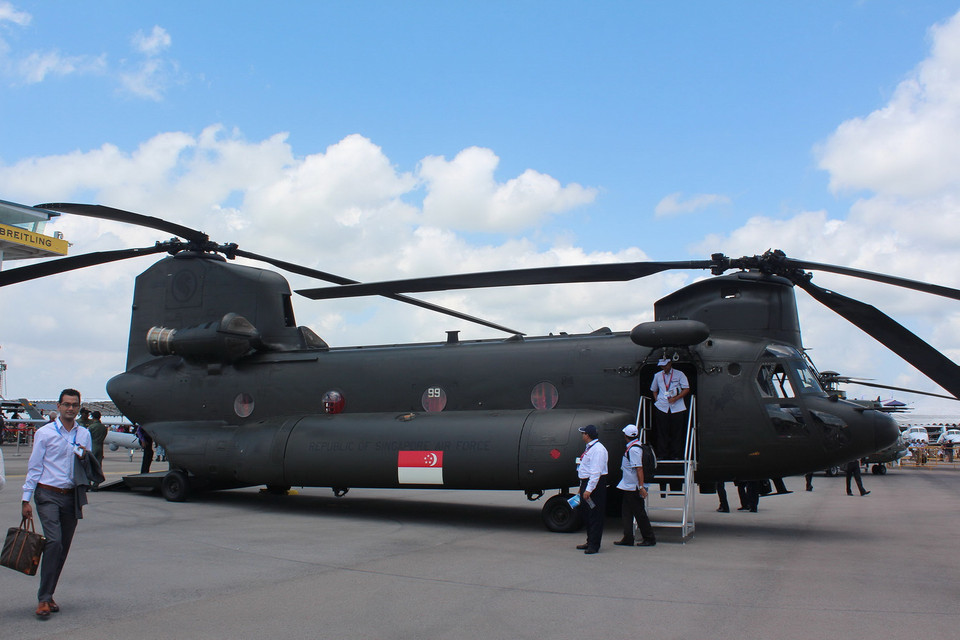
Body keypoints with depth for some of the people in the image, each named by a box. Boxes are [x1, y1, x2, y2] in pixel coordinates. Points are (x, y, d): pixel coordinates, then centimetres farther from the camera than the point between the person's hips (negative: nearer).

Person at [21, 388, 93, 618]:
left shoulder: (84, 435, 9)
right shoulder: (44, 433, -1)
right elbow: (34, 467, -1)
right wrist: (26, 499, -3)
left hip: (72, 496, 4)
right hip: (48, 495, -4)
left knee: (63, 548, 6)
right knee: (54, 542, -17)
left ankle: (48, 595, 18)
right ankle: (43, 599, -10)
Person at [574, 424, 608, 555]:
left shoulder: (597, 449, -18)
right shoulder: (589, 448, 15)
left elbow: (596, 472, -24)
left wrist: (589, 490, -26)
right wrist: (582, 487, 22)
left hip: (595, 485, -11)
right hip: (586, 483, 11)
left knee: (595, 516, -4)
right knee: (587, 514, 17)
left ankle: (594, 545, 0)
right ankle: (590, 542, 28)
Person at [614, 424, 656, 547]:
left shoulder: (633, 449, -20)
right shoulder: (634, 447, 11)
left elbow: (639, 469, -24)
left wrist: (641, 487, -26)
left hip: (633, 488, -10)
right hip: (629, 487, 10)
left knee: (639, 512, -1)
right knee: (626, 512, 12)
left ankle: (649, 539, 9)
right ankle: (628, 539, 17)